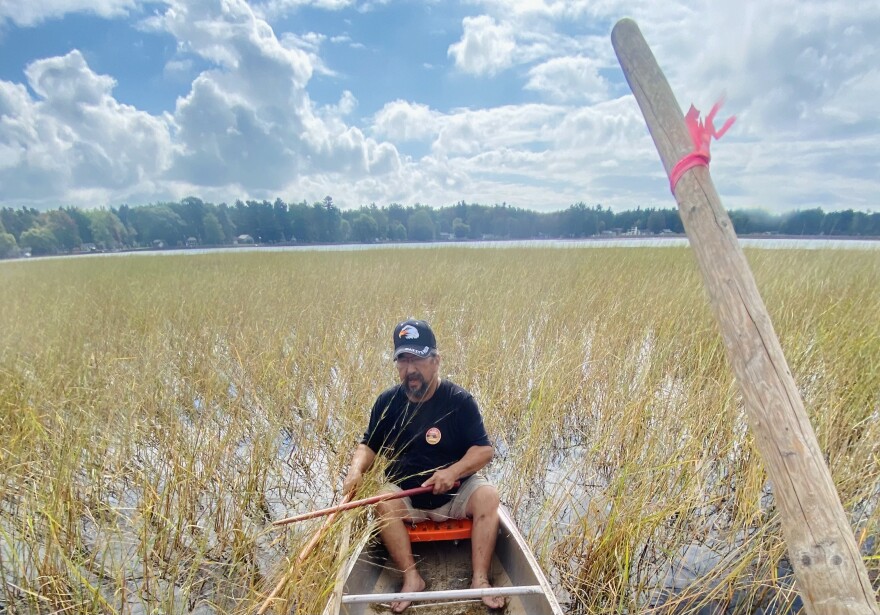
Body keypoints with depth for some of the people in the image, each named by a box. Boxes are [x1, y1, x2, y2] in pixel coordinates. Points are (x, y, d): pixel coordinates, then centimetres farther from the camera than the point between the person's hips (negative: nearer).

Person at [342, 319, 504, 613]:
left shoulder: (459, 400, -12)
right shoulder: (387, 402, -4)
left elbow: (484, 449, -12)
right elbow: (368, 445, 4)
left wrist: (453, 471, -29)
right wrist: (356, 469, -17)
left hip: (455, 494, -1)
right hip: (406, 495, 2)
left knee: (488, 495, -27)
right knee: (383, 502, -27)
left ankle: (480, 578, -19)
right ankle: (411, 577, -18)